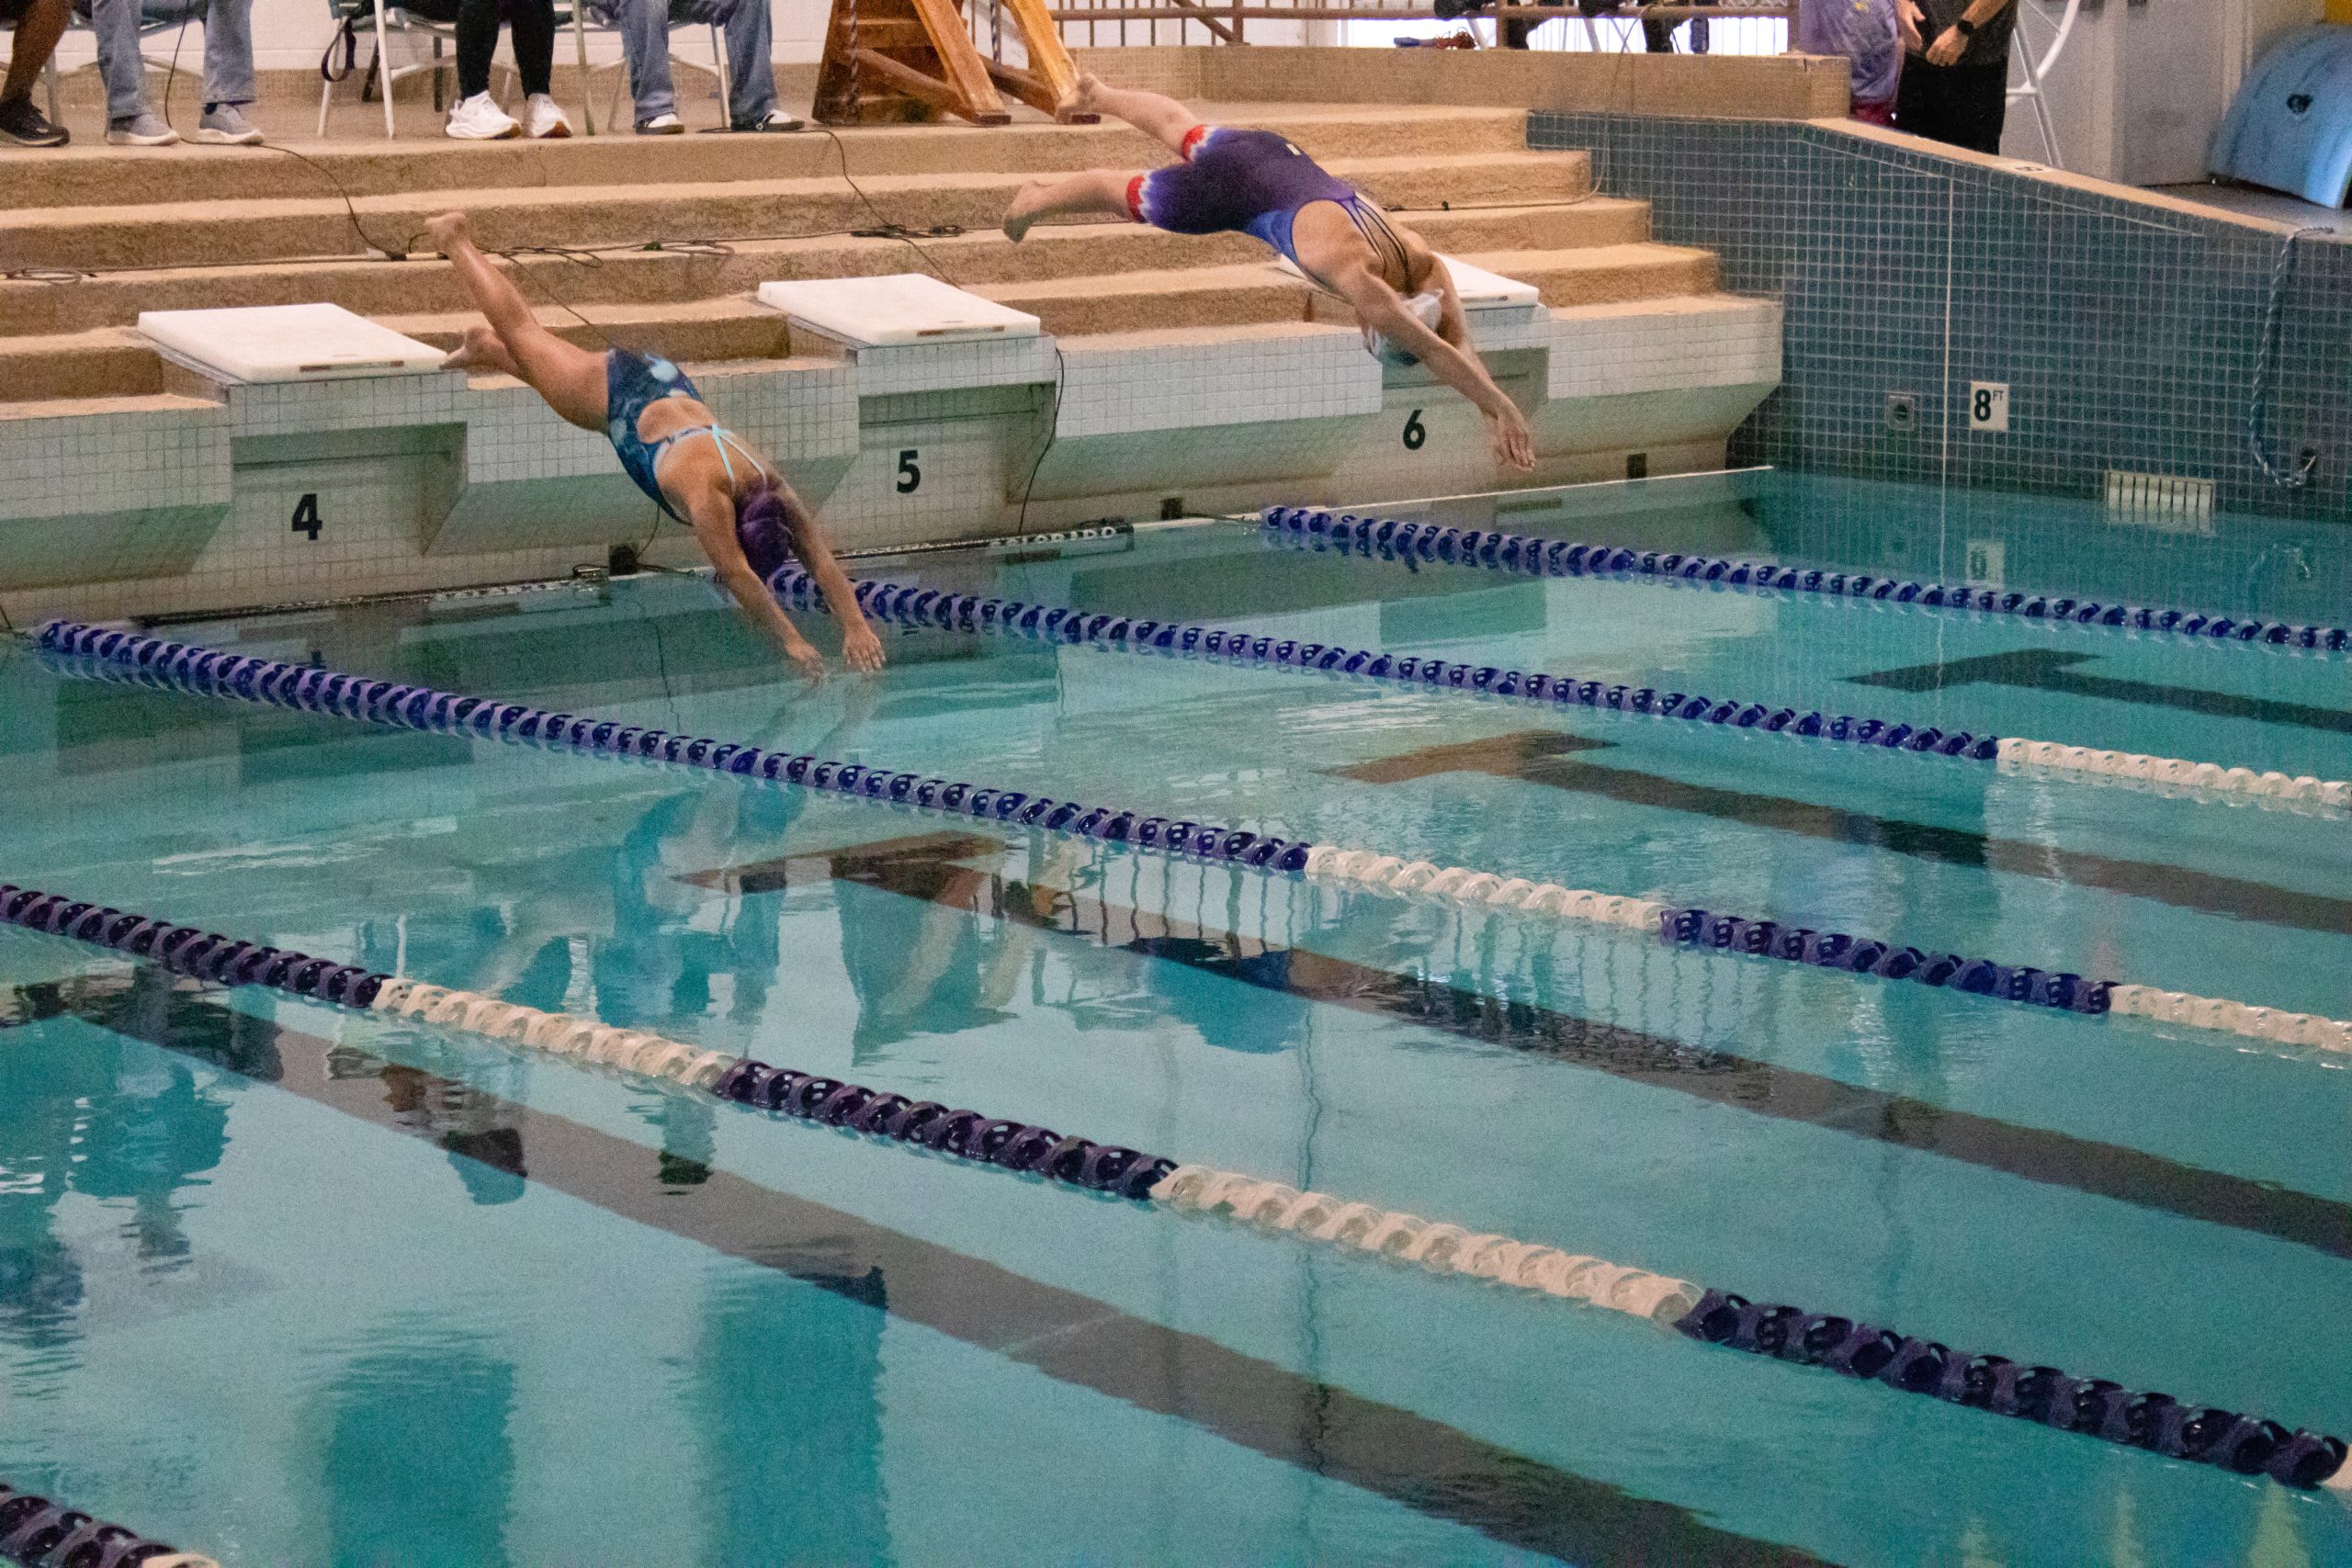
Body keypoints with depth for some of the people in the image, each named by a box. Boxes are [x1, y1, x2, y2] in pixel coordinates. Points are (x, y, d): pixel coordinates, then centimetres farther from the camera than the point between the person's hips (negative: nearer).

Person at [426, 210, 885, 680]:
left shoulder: (772, 489, -30)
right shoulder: (707, 492, -44)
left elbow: (822, 561, -32)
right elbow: (737, 577, -49)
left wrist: (856, 627, -45)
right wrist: (791, 641, -54)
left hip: (672, 392, 4)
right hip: (617, 396, -4)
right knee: (523, 333, 20)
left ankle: (484, 349, 61)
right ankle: (454, 238, 41)